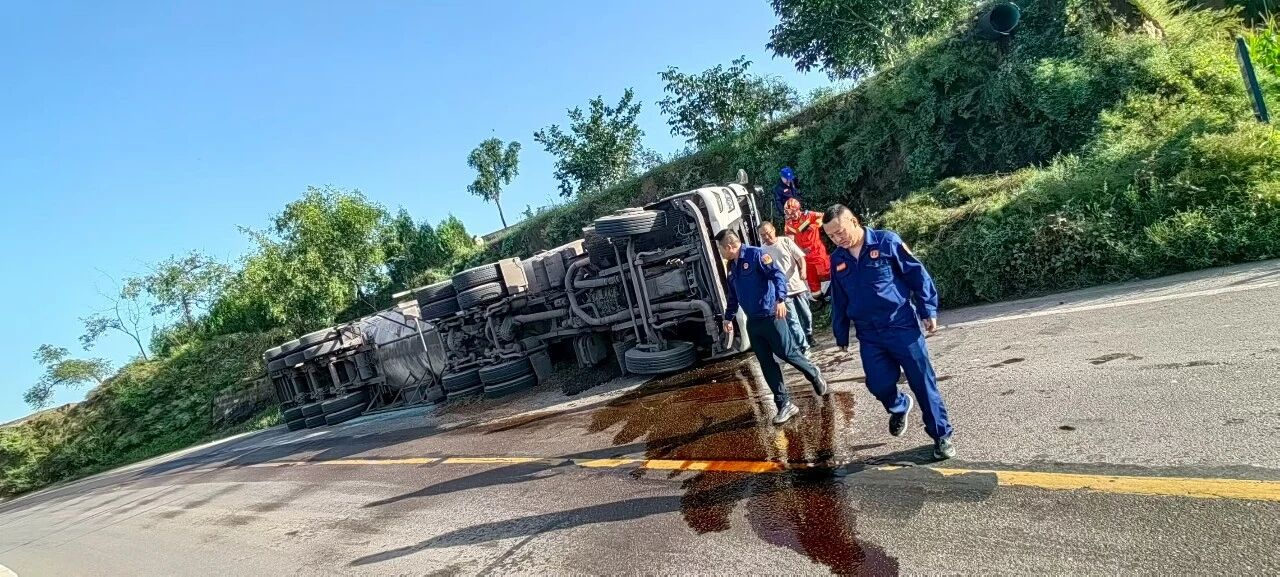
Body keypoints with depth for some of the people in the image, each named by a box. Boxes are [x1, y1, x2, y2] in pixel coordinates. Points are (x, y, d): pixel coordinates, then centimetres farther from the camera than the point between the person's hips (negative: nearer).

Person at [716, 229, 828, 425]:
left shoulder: (755, 255, -11)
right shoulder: (732, 267, 13)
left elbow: (778, 275, -19)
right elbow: (733, 296, 25)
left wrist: (780, 299, -31)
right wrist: (729, 317, 24)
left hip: (771, 316, -8)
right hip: (752, 322, 8)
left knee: (788, 353, 0)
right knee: (766, 365, 5)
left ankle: (815, 375, 30)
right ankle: (785, 405, 11)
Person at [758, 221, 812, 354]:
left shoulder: (786, 241, -2)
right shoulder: (761, 251, -2)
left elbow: (800, 257, -5)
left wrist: (803, 270, -21)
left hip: (798, 286, 1)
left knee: (806, 315, 15)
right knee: (792, 320, -5)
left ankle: (809, 337, 37)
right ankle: (804, 347, 0)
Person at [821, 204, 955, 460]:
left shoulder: (887, 242, -9)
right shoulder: (837, 260, 5)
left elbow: (917, 275, -6)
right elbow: (838, 302, 14)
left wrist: (928, 311, -7)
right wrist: (841, 335, 18)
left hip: (902, 326, -4)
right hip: (868, 335, 4)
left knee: (923, 382, 2)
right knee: (879, 385, 2)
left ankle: (942, 435, 17)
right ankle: (899, 408, 36)